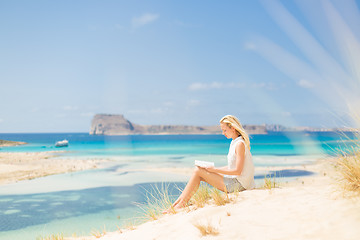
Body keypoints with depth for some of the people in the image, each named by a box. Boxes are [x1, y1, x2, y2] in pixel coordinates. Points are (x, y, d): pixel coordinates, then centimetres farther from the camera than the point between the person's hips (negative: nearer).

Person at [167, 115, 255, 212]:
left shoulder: (240, 144, -16)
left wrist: (215, 169, -15)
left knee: (198, 171, -12)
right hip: (233, 179, 9)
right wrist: (212, 168, 7)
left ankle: (180, 205, -5)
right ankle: (176, 203, 0)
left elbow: (238, 171, -21)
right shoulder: (234, 142, 14)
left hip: (238, 184, -9)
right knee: (198, 173, 2)